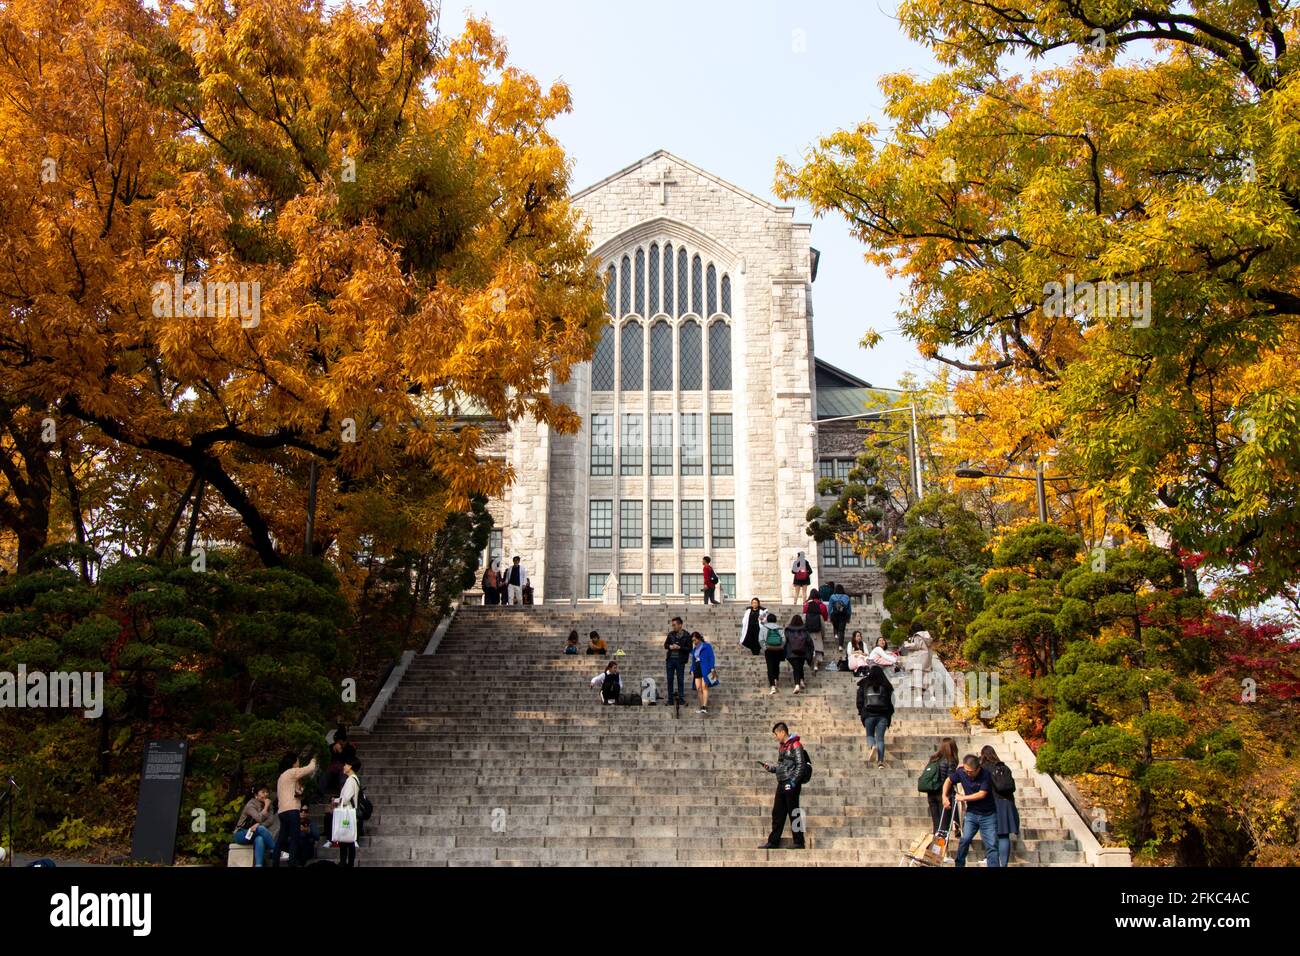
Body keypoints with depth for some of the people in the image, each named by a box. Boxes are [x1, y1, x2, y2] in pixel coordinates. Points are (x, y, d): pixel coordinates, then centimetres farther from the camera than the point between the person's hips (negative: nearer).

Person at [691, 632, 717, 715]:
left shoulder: (707, 646, 2)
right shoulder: (694, 649, 20)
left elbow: (711, 658, -4)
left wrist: (712, 669, -13)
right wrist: (692, 670, 13)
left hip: (705, 669, -6)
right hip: (697, 670, 6)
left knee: (704, 687, -15)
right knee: (698, 688, -4)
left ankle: (705, 707, -24)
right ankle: (701, 707, -1)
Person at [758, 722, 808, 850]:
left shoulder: (795, 746, -10)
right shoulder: (781, 747, 16)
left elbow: (800, 766, -15)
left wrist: (792, 783, -19)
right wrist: (770, 768, 7)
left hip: (791, 785, -8)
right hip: (782, 785, 8)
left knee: (794, 814, -2)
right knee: (777, 814, 10)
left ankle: (799, 843, 7)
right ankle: (773, 842, 15)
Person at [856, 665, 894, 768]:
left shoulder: (864, 685, 4)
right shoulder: (886, 686, 8)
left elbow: (860, 700, 5)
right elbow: (891, 701, 10)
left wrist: (860, 713, 14)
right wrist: (889, 715, 19)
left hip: (869, 714, -1)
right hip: (883, 715, 1)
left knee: (870, 735, 15)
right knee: (880, 737, 3)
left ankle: (872, 747, -18)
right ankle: (880, 760, -8)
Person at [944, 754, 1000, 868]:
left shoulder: (985, 775, -18)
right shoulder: (961, 772, -8)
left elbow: (982, 794, -21)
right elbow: (949, 781, 9)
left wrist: (963, 798, -12)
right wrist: (945, 797, 1)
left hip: (988, 815, -2)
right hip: (971, 813, 2)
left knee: (991, 845, -3)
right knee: (965, 839, -12)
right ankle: (959, 864, 3)